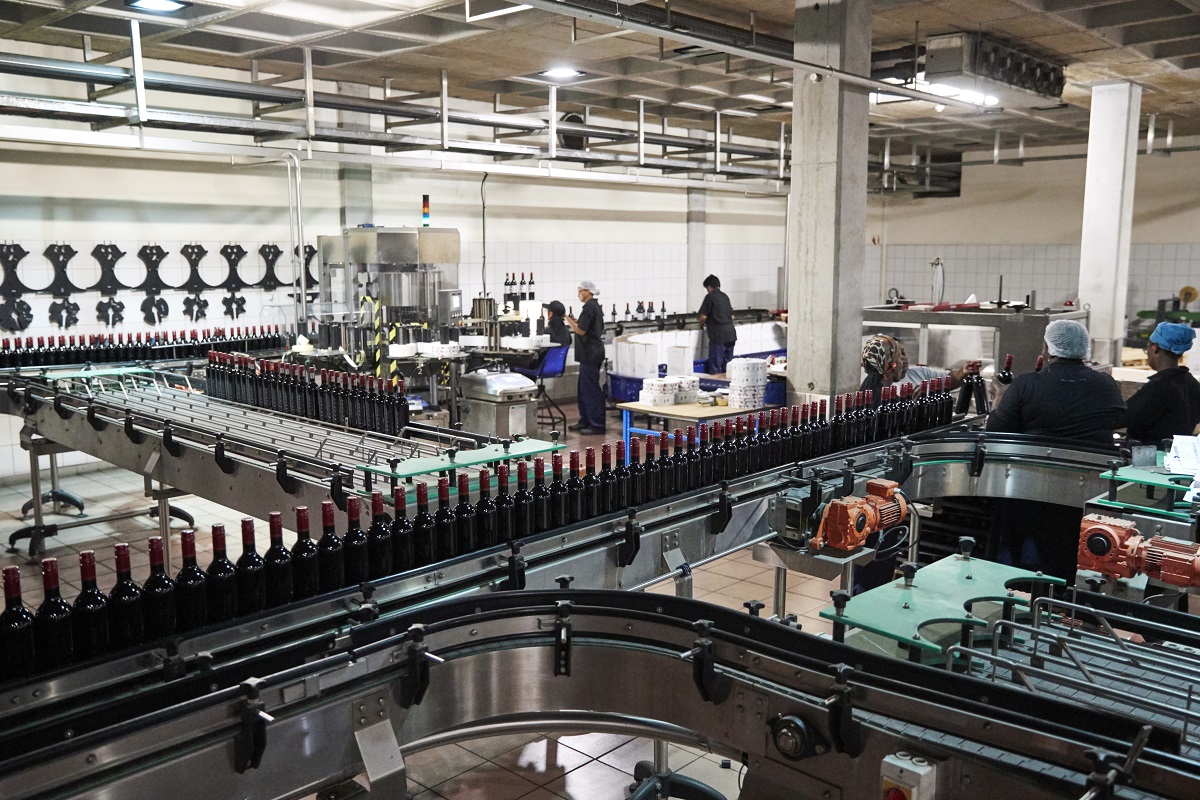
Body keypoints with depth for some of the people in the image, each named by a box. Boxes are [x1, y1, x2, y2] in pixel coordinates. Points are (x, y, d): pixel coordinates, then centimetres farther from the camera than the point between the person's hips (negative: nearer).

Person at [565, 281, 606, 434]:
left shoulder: (589, 307, -16)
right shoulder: (596, 306, 15)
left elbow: (581, 330, -20)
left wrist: (569, 321, -7)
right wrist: (577, 322, 16)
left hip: (590, 354, -10)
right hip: (594, 351, 10)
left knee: (590, 389, -7)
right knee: (584, 388, 15)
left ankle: (597, 424, -5)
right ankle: (586, 420, 21)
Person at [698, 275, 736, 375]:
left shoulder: (710, 296, -6)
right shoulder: (725, 296, 16)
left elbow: (703, 316, -9)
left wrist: (702, 323, 11)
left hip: (718, 335, -7)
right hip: (731, 333, 7)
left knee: (715, 368, -2)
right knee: (727, 363, 14)